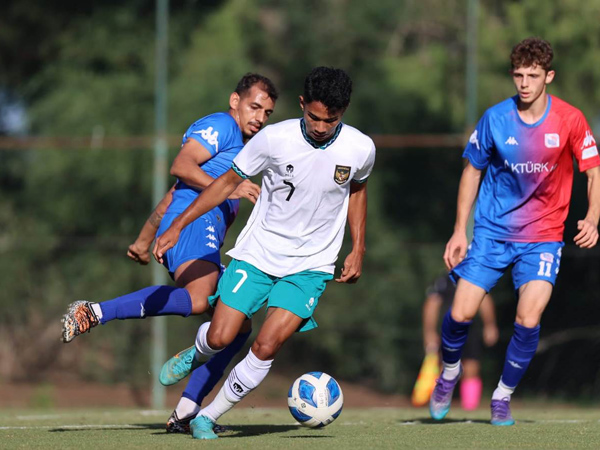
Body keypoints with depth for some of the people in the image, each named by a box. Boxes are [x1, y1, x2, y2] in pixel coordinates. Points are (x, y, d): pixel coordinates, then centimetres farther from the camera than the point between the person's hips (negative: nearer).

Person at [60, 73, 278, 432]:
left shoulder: (238, 147, 34)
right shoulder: (220, 125, 4)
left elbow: (173, 195, 36)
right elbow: (181, 166, -13)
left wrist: (145, 239, 35)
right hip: (194, 224, -11)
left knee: (237, 326, 5)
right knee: (198, 299, -36)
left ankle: (186, 412, -1)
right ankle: (93, 313, -33)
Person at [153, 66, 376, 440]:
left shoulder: (360, 149, -11)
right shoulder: (275, 139, -16)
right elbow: (229, 181, -3)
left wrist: (358, 249, 10)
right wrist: (178, 226, -4)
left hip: (310, 265, 0)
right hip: (258, 252, 0)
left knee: (266, 348, -15)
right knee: (220, 338, -6)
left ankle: (207, 418, 4)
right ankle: (194, 355, 33)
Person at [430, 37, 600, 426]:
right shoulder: (496, 118, -6)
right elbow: (473, 170, 6)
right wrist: (460, 230, 3)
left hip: (543, 236, -1)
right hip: (492, 231, 1)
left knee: (528, 319, -17)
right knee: (461, 313, -6)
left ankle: (503, 396, 5)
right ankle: (450, 371, 27)